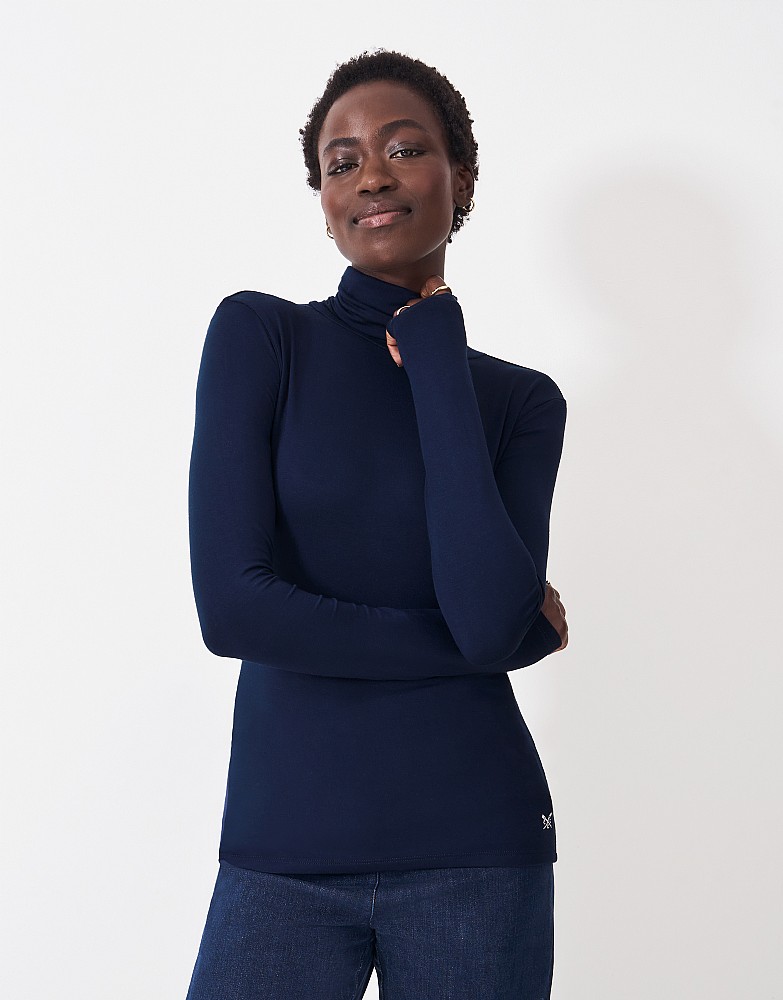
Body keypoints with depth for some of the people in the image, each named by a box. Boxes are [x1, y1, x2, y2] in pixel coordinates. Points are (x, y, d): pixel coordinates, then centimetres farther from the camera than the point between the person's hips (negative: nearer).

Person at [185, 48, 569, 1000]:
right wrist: (516, 629, -8)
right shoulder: (259, 334, -2)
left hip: (472, 853, 1)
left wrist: (433, 351, -9)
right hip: (282, 850, -1)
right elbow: (231, 606, -14)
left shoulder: (522, 400, 3)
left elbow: (488, 618, -15)